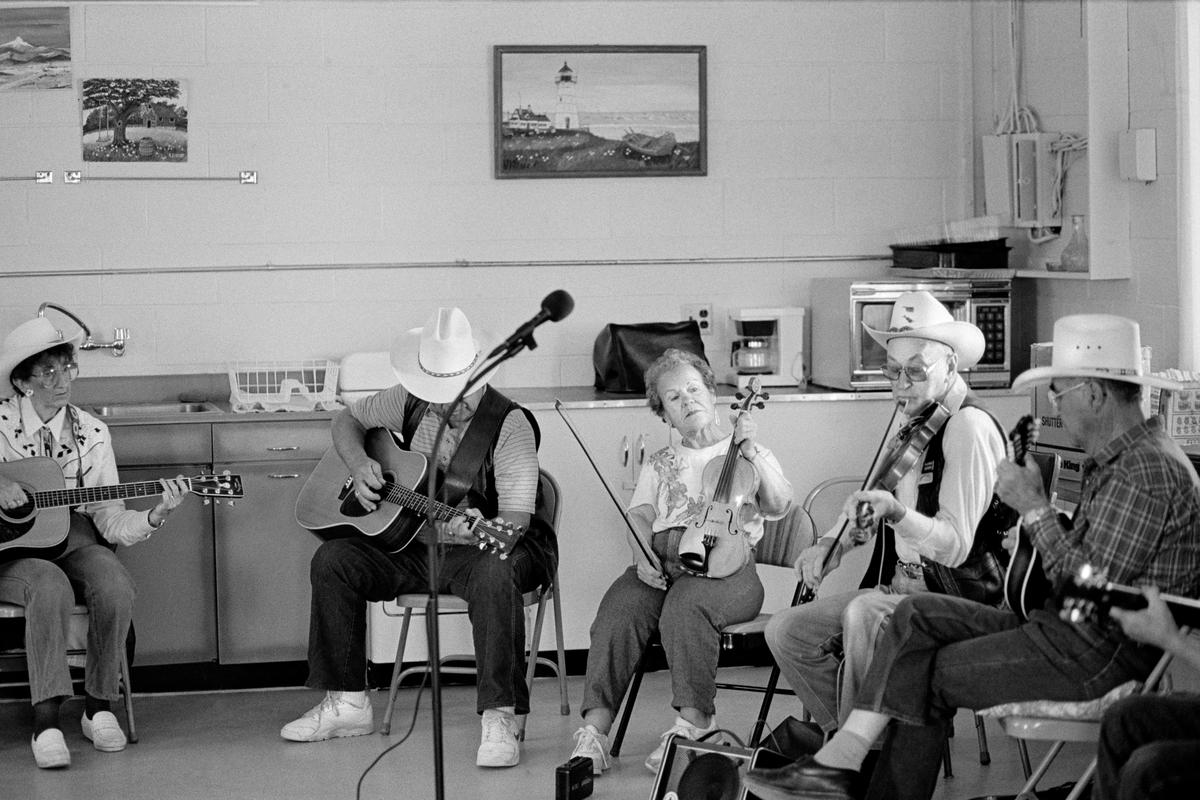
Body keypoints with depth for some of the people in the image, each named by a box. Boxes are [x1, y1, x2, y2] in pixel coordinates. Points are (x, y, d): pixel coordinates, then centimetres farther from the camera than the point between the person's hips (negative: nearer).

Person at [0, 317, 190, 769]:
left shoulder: (91, 434, 2)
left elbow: (110, 520, -2)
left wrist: (155, 517, -22)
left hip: (73, 540, 3)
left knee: (115, 587, -29)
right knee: (51, 588, -36)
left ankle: (98, 709, -11)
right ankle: (46, 723, -33)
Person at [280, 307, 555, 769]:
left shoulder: (510, 426, -19)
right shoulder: (411, 403, -2)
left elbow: (515, 521, -24)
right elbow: (347, 421, 15)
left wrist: (479, 531, -46)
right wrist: (359, 466, -6)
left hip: (483, 546, -6)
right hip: (415, 545, 6)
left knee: (495, 574, -40)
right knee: (333, 560, -13)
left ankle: (501, 717, -34)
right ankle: (347, 704, -3)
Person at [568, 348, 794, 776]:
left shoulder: (746, 457, 20)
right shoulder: (659, 465, 27)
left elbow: (779, 504, 3)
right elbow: (639, 516, 11)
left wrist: (752, 451, -7)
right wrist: (642, 553, -10)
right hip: (660, 565, 3)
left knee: (686, 604, -37)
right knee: (620, 607, -29)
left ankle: (693, 720, -30)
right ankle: (595, 728, -34)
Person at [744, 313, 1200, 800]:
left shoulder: (1146, 472, -21)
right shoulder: (1119, 457, 14)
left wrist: (1034, 508, -17)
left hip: (1102, 658, -10)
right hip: (1069, 630, 11)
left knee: (927, 677, -5)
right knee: (917, 614, 2)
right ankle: (842, 758, -6)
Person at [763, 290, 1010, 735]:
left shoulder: (969, 426, -15)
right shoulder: (916, 424, 13)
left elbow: (956, 546, -22)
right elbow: (870, 509, 26)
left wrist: (897, 512, -39)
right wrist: (832, 543, 6)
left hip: (960, 596, -9)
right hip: (901, 588, 9)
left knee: (863, 614, -35)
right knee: (785, 632, 1)